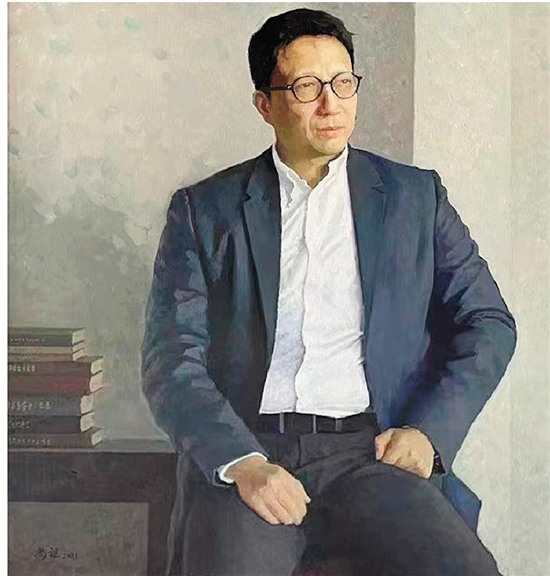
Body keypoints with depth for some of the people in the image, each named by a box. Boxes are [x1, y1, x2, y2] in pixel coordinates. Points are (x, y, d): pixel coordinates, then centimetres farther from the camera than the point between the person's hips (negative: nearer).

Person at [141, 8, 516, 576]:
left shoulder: (415, 195, 14)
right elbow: (170, 359, 2)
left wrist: (428, 431, -3)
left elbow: (488, 325, 13)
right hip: (242, 450, -1)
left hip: (370, 450, 2)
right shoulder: (204, 209, 10)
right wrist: (241, 462, -15)